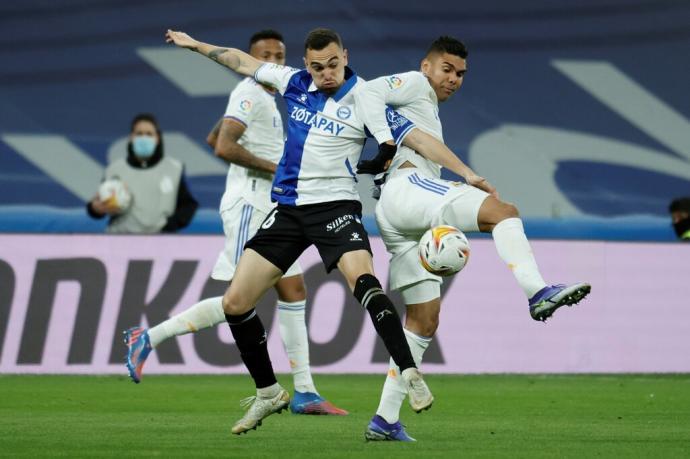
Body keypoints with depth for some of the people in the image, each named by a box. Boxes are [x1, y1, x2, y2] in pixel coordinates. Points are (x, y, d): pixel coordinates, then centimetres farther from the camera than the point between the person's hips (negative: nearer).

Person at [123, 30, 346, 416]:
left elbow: (214, 138, 26)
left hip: (271, 209, 10)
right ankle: (148, 339, -6)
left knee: (294, 292, 7)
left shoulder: (265, 97, 18)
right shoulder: (248, 95, -11)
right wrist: (273, 168, -19)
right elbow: (223, 147, -23)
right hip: (250, 206, -10)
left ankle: (305, 394, 8)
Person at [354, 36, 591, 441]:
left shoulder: (430, 114, 37)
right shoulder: (415, 85, 11)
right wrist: (387, 145, -16)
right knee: (503, 210, -25)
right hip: (405, 189, -10)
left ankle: (386, 420, 5)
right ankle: (538, 293, -45)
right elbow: (369, 92, -6)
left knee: (424, 320, 7)